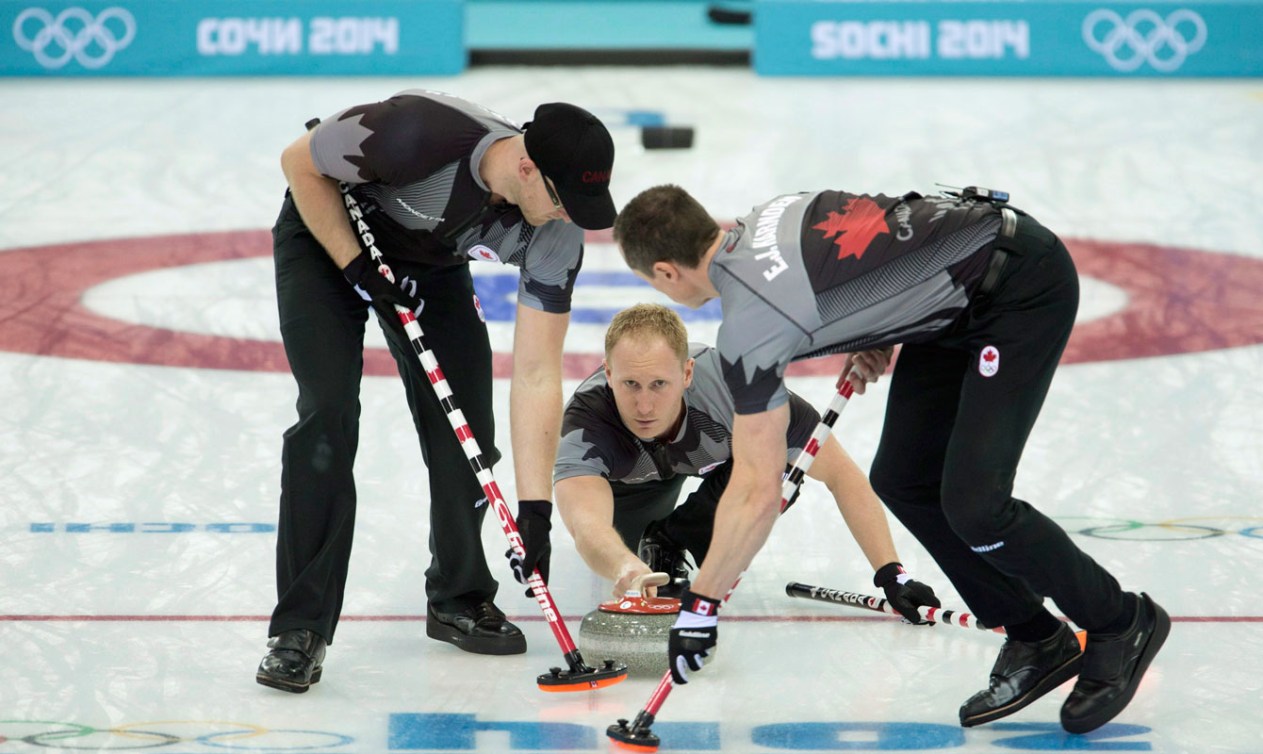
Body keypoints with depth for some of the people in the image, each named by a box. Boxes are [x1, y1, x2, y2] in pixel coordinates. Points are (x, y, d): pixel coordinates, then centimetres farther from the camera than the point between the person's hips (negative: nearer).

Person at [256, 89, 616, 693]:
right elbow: (301, 163, -22)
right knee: (329, 415, -18)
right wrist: (360, 269, -23)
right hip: (327, 235, -4)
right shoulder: (423, 131, -40)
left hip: (432, 263, 4)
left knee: (466, 426, -5)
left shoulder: (556, 234, -25)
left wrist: (534, 508, -26)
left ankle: (458, 598, 18)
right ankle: (300, 629, -14)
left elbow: (537, 374, -22)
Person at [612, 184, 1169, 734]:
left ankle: (1122, 625, 6)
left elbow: (757, 493, -18)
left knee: (971, 504, -15)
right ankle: (1036, 641, 16)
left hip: (1024, 286, -10)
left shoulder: (747, 325, -20)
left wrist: (700, 606, -9)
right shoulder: (762, 220, 5)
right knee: (903, 480, 6)